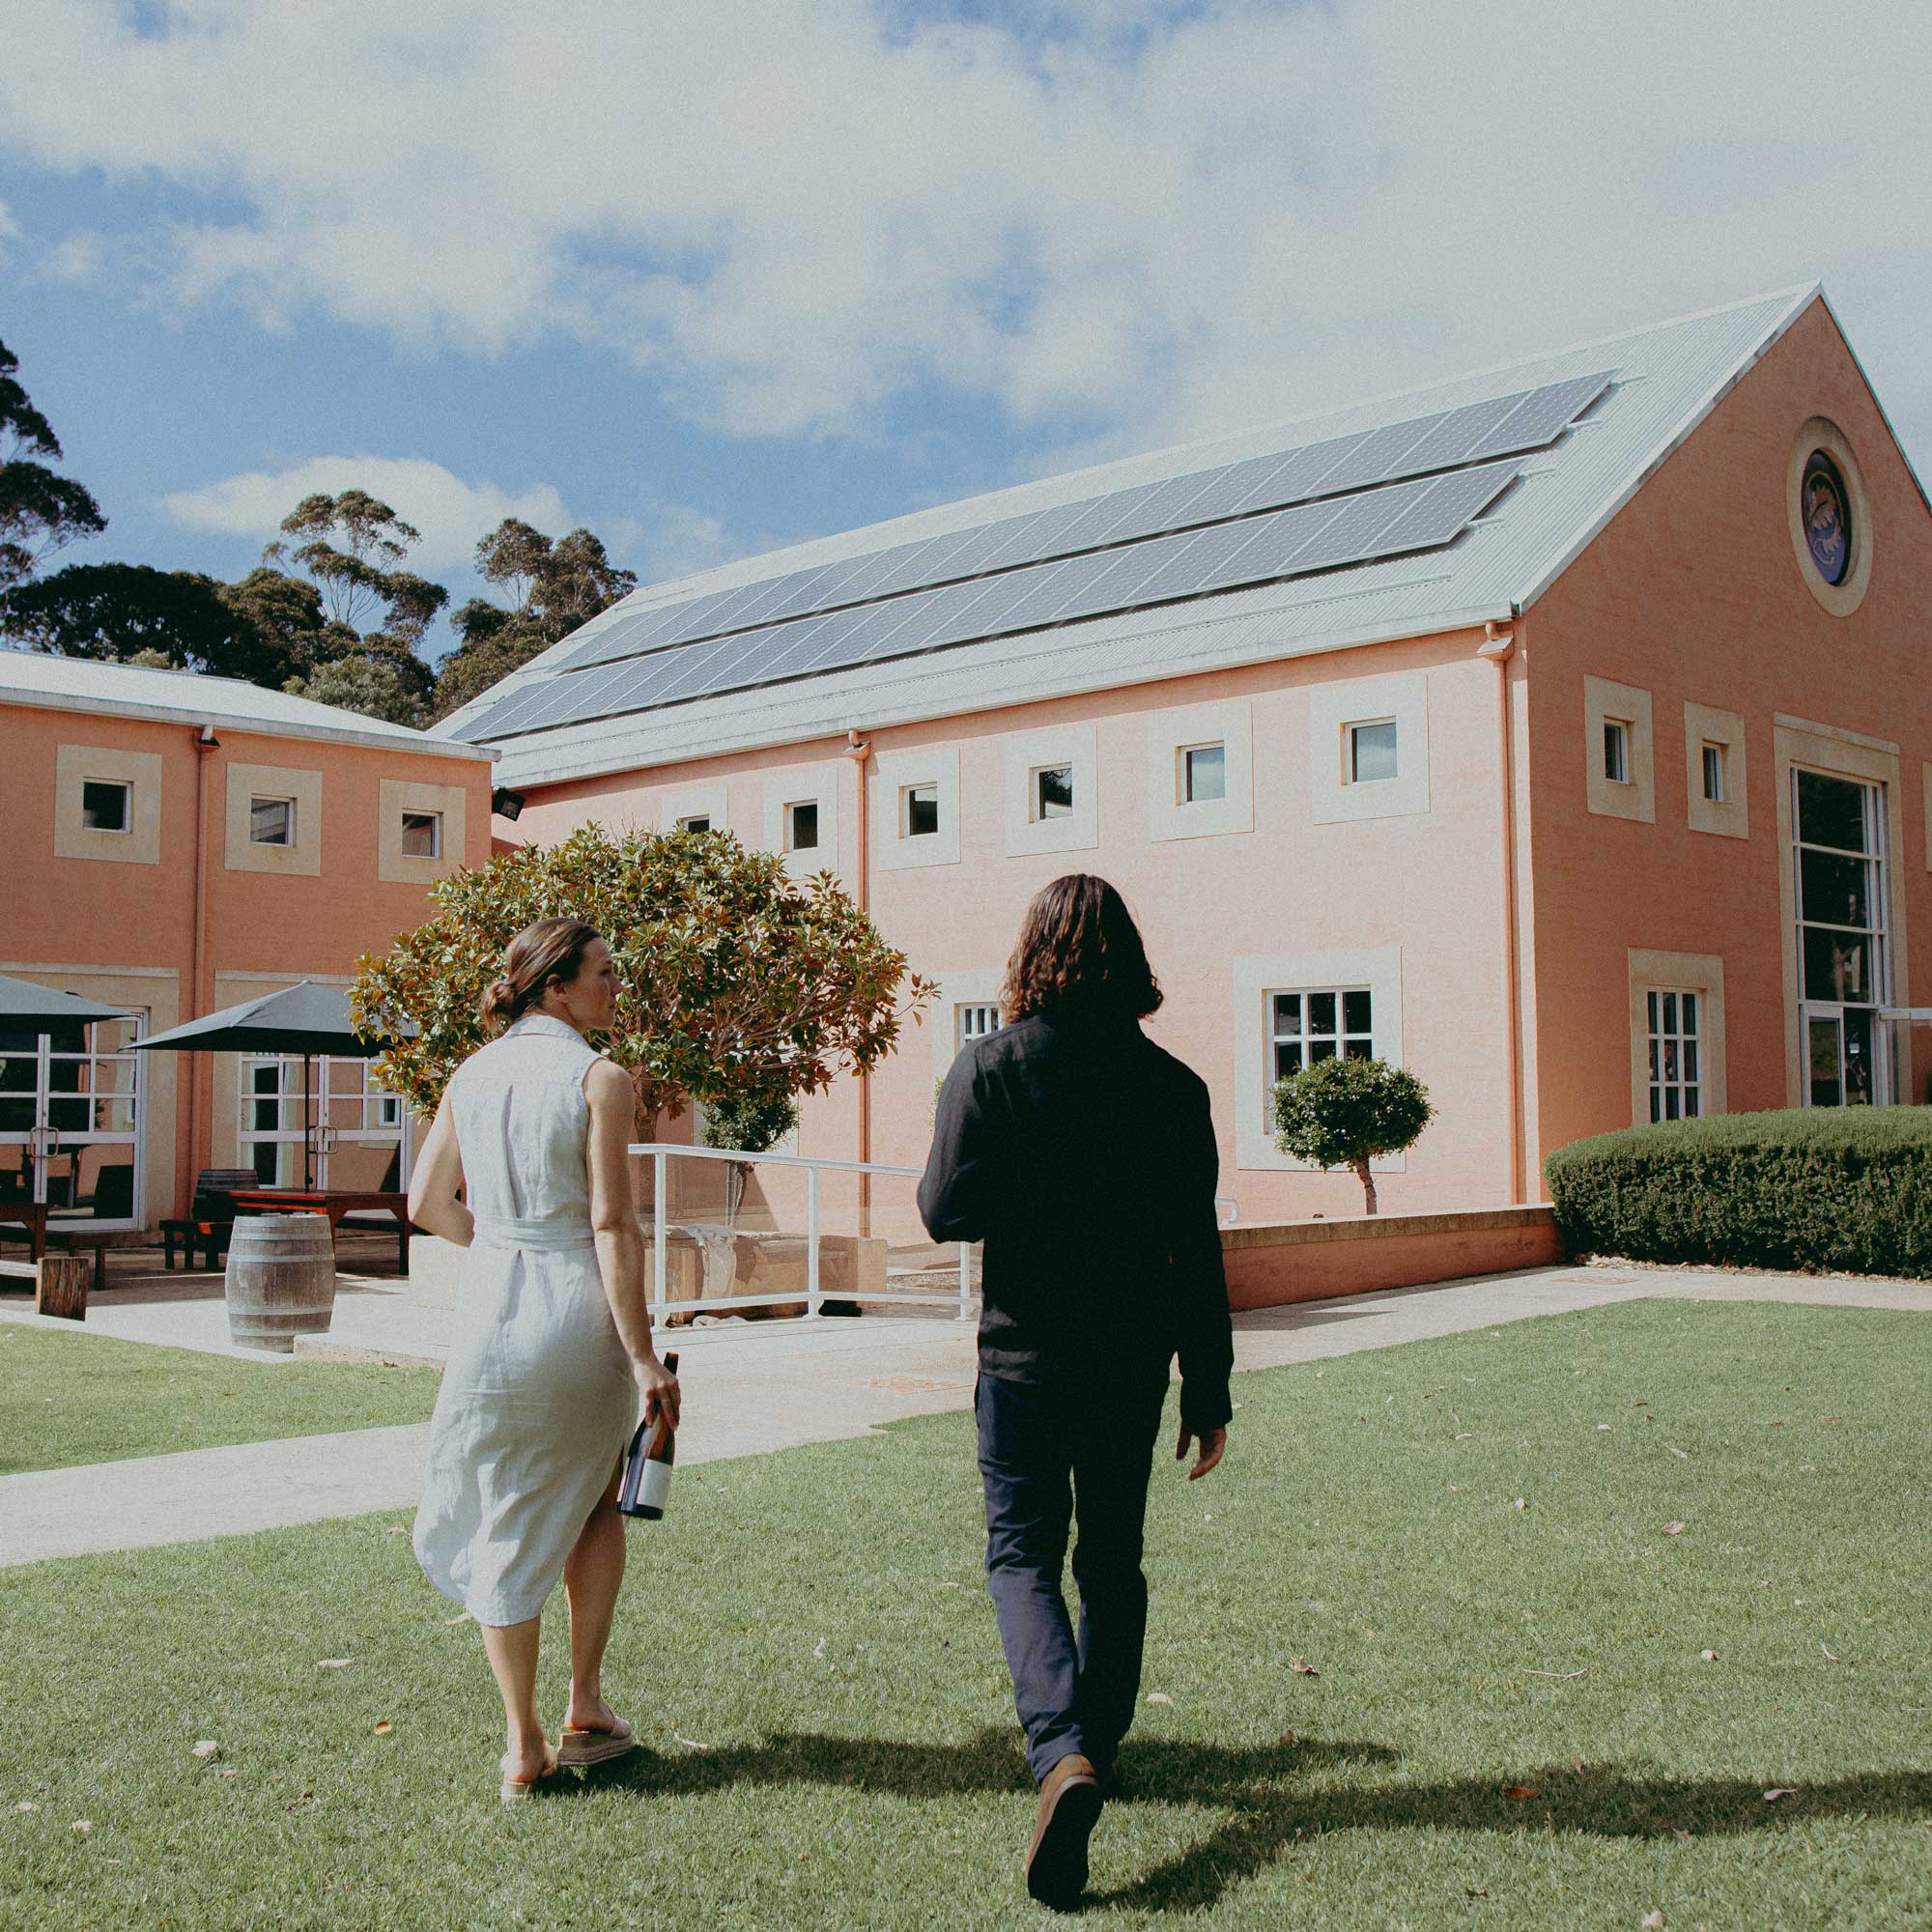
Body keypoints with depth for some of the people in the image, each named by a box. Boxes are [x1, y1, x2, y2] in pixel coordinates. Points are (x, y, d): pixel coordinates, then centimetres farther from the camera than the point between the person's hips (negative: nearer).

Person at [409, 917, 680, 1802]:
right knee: (594, 1504, 21)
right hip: (579, 1315, -3)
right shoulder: (599, 1079, -9)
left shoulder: (470, 1076, 7)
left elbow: (426, 1204, 10)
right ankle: (584, 1706, 23)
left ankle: (523, 1746, 17)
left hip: (489, 1316, 3)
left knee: (505, 1527, 12)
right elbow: (612, 1224, -14)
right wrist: (642, 1354, -13)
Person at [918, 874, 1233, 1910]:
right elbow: (1198, 1253, -1)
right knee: (1113, 1557, 17)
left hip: (1025, 1356, -2)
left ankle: (1063, 1753, -14)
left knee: (1021, 1552, 6)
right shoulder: (1171, 1084, -3)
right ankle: (1099, 1741, 30)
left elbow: (947, 1211, -14)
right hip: (1132, 1360, 3)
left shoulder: (990, 1067, -9)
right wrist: (1208, 1392, 6)